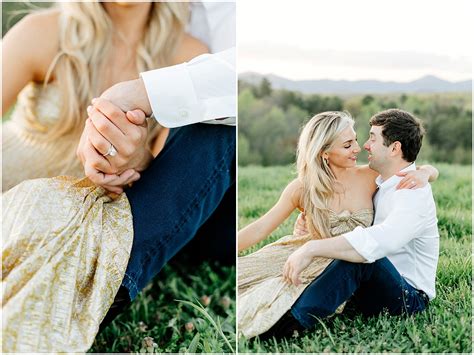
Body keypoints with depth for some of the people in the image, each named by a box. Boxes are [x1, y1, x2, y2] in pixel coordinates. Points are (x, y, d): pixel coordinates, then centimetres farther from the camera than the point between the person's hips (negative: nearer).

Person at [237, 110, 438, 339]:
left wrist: (423, 173, -23)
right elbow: (260, 229, -6)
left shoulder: (369, 176, -7)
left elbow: (431, 170, 2)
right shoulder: (303, 188, -8)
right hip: (312, 256, 1)